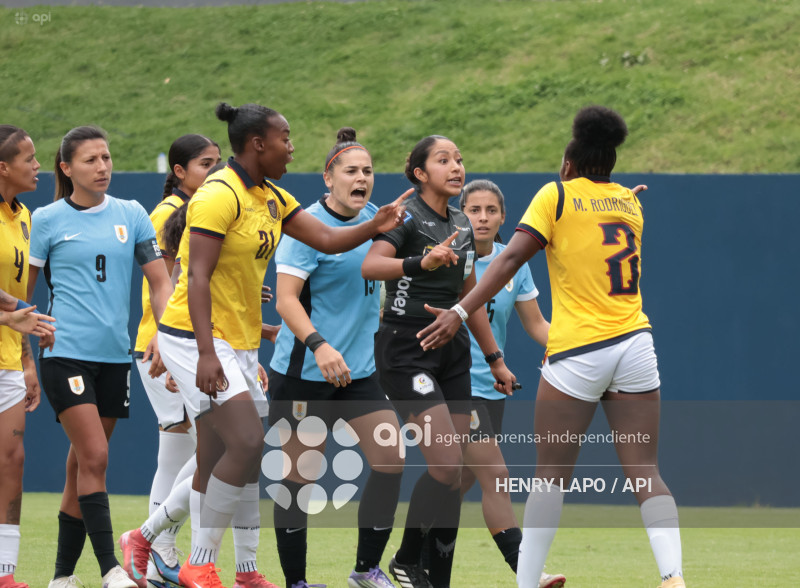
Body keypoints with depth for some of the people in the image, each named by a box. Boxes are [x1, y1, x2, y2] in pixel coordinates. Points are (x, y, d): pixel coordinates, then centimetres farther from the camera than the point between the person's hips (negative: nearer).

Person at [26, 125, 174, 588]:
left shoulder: (131, 215, 7)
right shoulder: (47, 220, 0)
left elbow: (161, 281, 7)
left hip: (115, 355, 4)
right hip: (66, 354, -4)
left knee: (84, 464, 8)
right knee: (94, 457, -15)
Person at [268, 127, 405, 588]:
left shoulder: (372, 218, 6)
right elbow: (286, 298, -21)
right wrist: (319, 345, -33)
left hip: (360, 370, 7)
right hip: (303, 372, -6)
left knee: (390, 462, -2)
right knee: (300, 477, -1)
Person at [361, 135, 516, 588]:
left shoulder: (463, 225, 13)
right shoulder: (407, 217, -10)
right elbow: (370, 265, -28)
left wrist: (495, 358, 24)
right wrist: (421, 263, -44)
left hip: (452, 350, 7)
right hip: (406, 350, -7)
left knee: (454, 475, 3)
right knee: (447, 464, -17)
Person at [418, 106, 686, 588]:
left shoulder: (557, 196, 0)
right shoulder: (630, 202, 13)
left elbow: (512, 258, -10)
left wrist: (462, 311, -13)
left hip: (578, 351, -3)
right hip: (635, 345, 3)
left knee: (552, 473, 4)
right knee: (644, 471, 2)